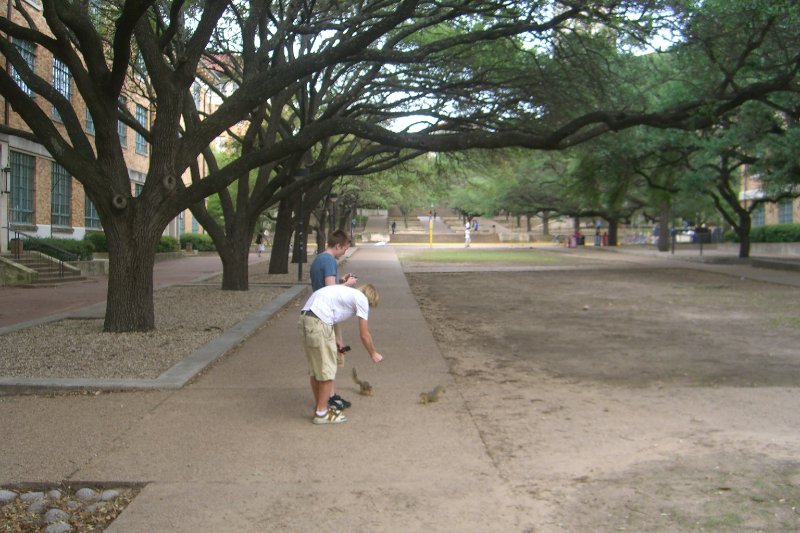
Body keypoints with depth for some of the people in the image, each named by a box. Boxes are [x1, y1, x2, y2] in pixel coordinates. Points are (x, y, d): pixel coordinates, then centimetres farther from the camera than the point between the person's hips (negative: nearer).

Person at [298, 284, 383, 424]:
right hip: (318, 322, -9)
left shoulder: (346, 292, 28)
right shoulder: (362, 299, 5)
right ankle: (321, 413, 10)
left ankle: (319, 407, 30)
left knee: (315, 367, 19)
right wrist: (373, 354, 22)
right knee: (327, 369, 2)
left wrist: (335, 338, 31)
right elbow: (364, 335, 7)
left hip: (305, 317, 9)